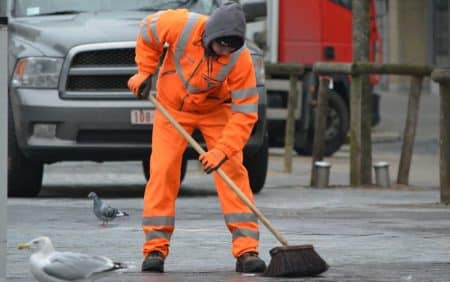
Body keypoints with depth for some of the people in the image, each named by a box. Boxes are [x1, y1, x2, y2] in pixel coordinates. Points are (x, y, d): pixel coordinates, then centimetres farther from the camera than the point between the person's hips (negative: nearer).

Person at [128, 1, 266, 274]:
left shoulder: (240, 59, -31)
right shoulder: (182, 25, -31)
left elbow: (245, 112, -28)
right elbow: (148, 31, -7)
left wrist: (222, 150, -37)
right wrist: (145, 72, -7)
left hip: (216, 110, -1)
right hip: (172, 106, 1)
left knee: (233, 171, -12)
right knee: (162, 171, -8)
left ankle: (247, 250, -11)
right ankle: (155, 248, -2)